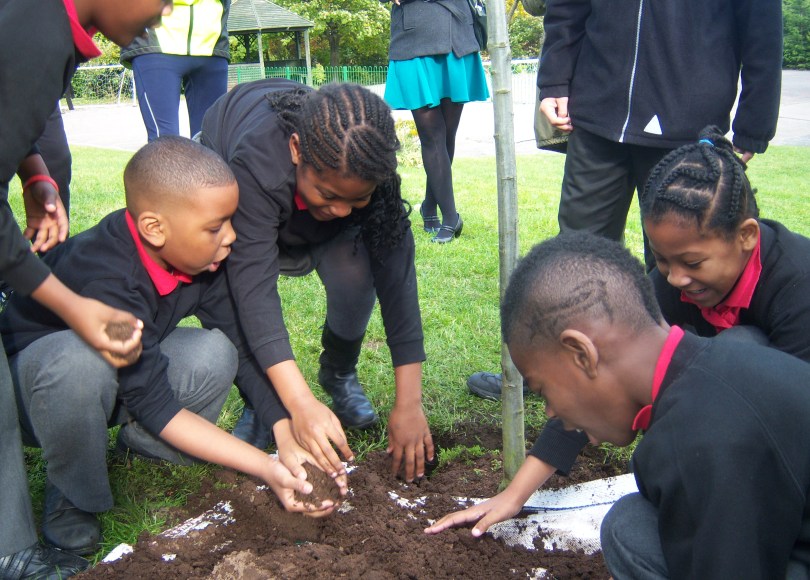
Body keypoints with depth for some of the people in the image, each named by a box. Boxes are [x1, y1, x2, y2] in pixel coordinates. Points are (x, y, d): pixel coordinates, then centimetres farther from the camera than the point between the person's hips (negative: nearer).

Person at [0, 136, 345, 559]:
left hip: (117, 381, 5)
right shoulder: (108, 278, -37)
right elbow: (155, 406, -33)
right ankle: (71, 501, -14)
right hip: (34, 376, -5)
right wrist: (266, 469, -36)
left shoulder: (197, 256, -16)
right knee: (81, 362, -40)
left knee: (214, 354, -23)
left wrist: (288, 440, -23)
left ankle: (137, 447, 2)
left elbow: (246, 346, -11)